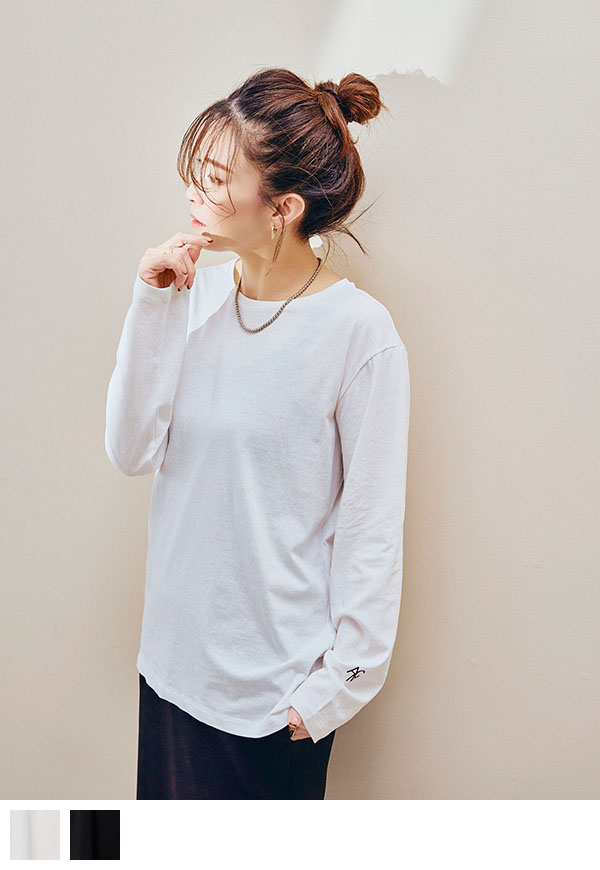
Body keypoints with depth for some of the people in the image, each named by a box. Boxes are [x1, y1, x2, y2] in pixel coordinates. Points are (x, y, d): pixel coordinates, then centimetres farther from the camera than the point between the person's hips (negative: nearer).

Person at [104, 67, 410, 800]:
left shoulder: (358, 332, -19)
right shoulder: (199, 294, -3)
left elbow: (371, 528, -14)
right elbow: (131, 453, -6)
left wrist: (340, 682, -9)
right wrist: (151, 308, -15)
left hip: (275, 677, -5)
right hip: (175, 651, 5)